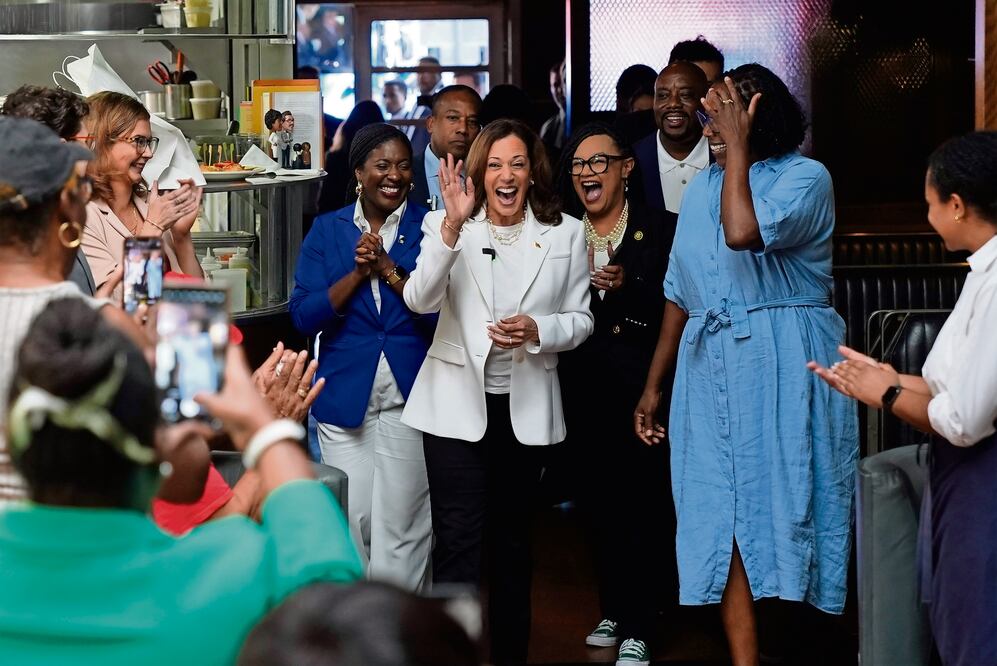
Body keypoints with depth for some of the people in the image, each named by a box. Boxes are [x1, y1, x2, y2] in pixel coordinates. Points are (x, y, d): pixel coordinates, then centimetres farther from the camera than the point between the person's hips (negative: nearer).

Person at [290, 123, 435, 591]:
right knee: (352, 520, 5)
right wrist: (358, 272, -13)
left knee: (401, 526, -1)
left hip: (409, 396, -2)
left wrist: (387, 269, -16)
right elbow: (303, 315, -3)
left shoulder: (428, 228, 0)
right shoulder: (327, 230, 7)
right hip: (344, 395, 2)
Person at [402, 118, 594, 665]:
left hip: (526, 407, 2)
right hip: (458, 401, -2)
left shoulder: (566, 234, 3)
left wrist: (536, 330, -16)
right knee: (458, 540, -8)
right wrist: (453, 225, -29)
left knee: (511, 535, 15)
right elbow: (420, 300, -17)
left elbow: (580, 320, 6)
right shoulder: (448, 226, -2)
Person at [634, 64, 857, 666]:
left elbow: (743, 233, -26)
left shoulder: (806, 178, -6)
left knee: (782, 511, -3)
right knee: (727, 521, 3)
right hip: (711, 371, 6)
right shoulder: (703, 187, 14)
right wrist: (654, 385, 17)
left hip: (783, 370, -6)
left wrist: (739, 145, -15)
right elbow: (680, 294, 18)